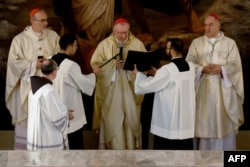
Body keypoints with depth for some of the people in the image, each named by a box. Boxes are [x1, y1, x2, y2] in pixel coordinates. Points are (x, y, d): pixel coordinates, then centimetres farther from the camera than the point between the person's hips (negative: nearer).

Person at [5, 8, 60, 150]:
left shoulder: (53, 36, 3)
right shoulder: (20, 39, -5)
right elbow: (14, 61, -8)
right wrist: (34, 65, -16)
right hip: (29, 85, -2)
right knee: (28, 116, 2)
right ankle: (25, 148, 12)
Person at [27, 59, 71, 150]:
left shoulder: (34, 88, 4)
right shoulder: (49, 91, -23)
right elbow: (59, 117, -18)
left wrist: (63, 112, 13)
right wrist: (66, 114, 3)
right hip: (49, 141, -8)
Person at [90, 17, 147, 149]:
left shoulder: (137, 44, 0)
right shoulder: (104, 45, -2)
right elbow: (95, 64, -3)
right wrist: (113, 64, -16)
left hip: (131, 90, 1)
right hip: (110, 91, -1)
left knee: (132, 119, 6)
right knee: (112, 120, 3)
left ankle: (132, 147, 18)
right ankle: (113, 147, 14)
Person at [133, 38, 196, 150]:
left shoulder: (168, 70, -19)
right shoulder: (190, 66, 2)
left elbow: (148, 85, -10)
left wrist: (138, 74, 7)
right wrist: (159, 73, 22)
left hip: (169, 118, -6)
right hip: (186, 117, 6)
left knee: (165, 146, 6)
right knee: (185, 145, 12)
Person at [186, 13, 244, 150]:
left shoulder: (230, 43, 5)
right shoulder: (196, 42, 8)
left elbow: (235, 65, -2)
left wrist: (221, 69, -20)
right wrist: (203, 69, -17)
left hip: (224, 90, -1)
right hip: (204, 90, 1)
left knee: (224, 123, 1)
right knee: (205, 122, 3)